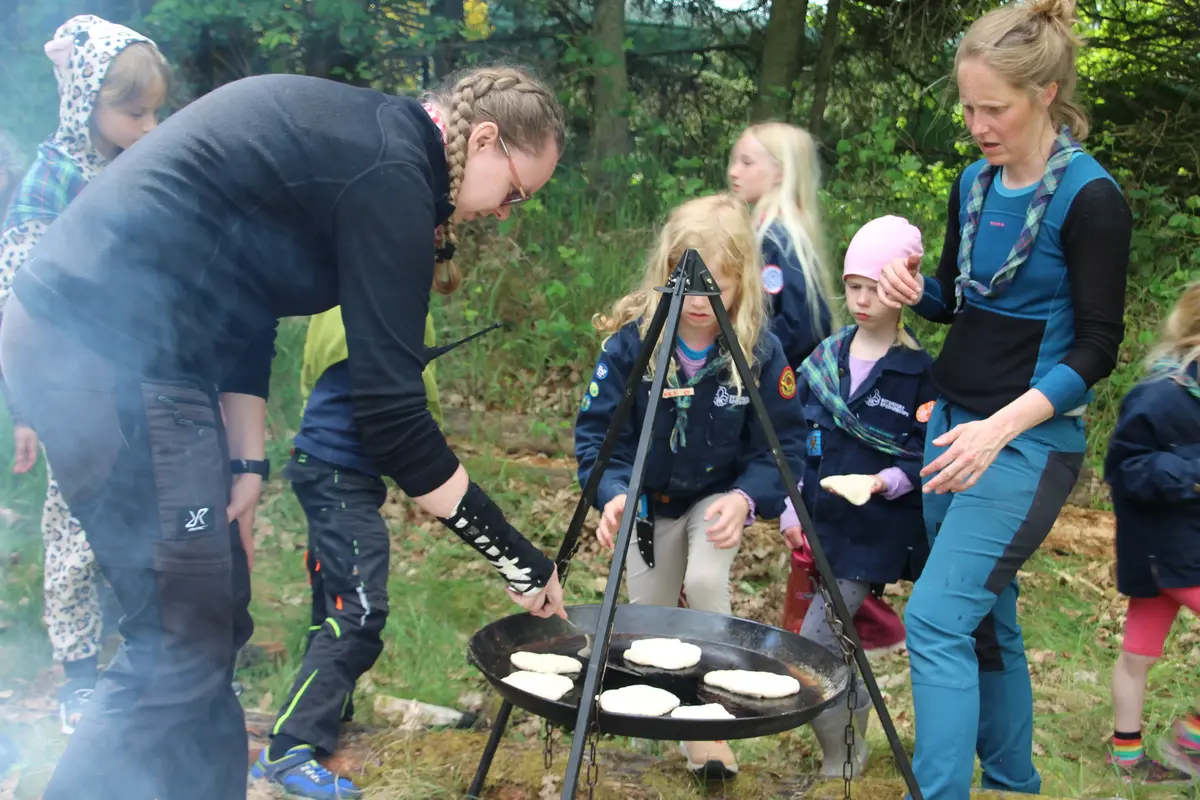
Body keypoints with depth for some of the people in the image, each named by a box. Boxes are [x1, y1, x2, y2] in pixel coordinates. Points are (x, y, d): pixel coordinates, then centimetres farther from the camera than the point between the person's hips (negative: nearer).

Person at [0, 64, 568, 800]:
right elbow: (390, 406, -16)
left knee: (214, 623, 14)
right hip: (109, 351, -10)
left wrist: (245, 463, 8)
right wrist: (519, 562, -9)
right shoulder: (389, 171, -14)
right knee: (180, 649, -5)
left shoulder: (354, 137, 16)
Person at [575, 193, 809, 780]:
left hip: (720, 495, -2)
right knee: (648, 618, 10)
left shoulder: (760, 349, -21)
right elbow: (597, 431, -19)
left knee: (706, 581, -27)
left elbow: (782, 444, -16)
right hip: (649, 500, 2)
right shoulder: (629, 340, -21)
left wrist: (746, 498, -32)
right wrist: (614, 492, -35)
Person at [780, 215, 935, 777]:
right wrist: (792, 510, 4)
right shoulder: (825, 359, 7)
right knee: (836, 642, 13)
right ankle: (851, 744, 33)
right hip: (821, 525, 5)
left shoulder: (919, 372, -8)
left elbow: (927, 457, -7)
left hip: (874, 532, -5)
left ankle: (842, 760, 10)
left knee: (816, 646, -9)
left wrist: (887, 481, -24)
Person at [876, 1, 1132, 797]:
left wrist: (1003, 426, -26)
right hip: (955, 423, 7)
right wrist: (916, 290, -5)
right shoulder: (974, 182, 7)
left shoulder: (1090, 198, -14)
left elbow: (1098, 346, -14)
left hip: (1030, 439, -7)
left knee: (938, 617, -14)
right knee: (984, 616, 15)